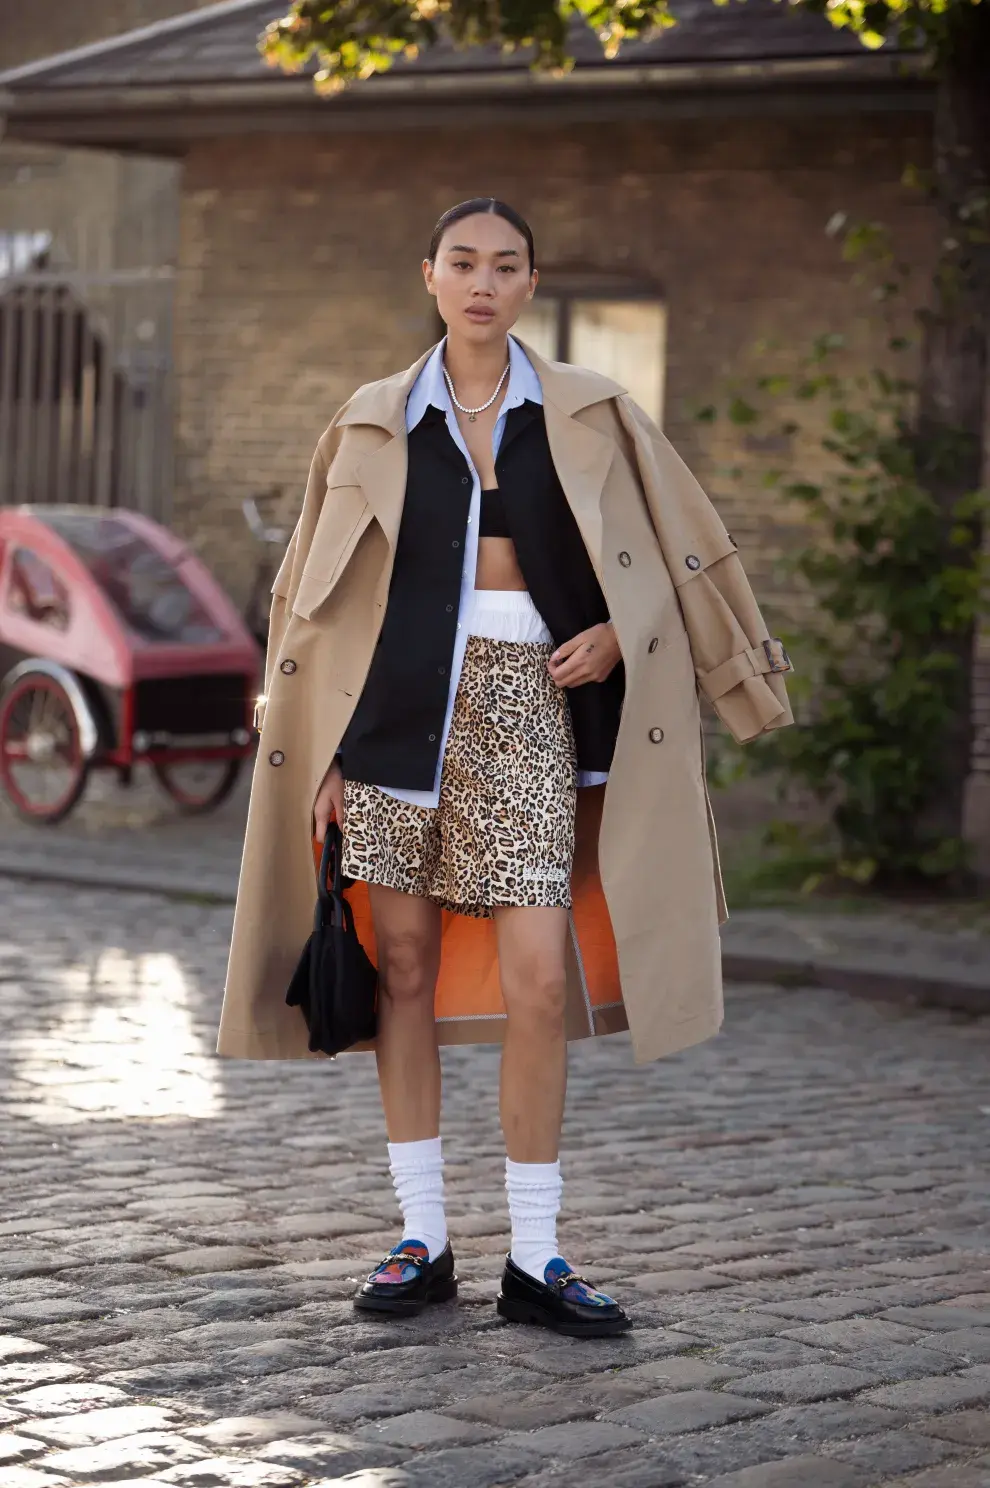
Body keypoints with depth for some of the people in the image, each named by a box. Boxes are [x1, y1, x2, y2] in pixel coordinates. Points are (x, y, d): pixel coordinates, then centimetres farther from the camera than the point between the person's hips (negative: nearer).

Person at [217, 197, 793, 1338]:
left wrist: (614, 634, -5)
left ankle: (534, 1261, 0)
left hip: (525, 702, -1)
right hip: (399, 702, 1)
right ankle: (422, 1240, 13)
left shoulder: (586, 415, 7)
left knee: (537, 979, -9)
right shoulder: (375, 422, 8)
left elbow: (681, 553, 12)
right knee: (404, 965, 2)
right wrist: (327, 753, 4)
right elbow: (322, 592, 10)